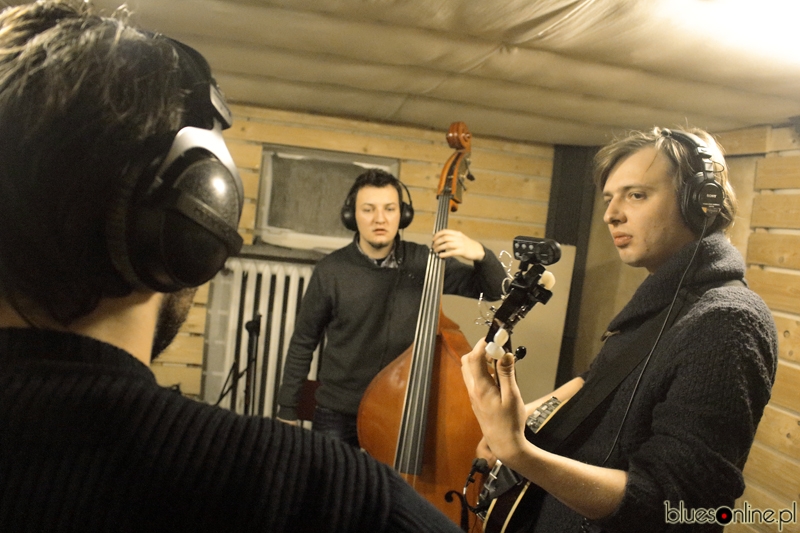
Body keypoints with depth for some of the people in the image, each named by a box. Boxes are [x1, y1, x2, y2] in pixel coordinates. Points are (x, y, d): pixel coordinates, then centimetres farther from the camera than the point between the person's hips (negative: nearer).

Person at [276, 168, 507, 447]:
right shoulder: (330, 270, -10)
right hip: (338, 414, 0)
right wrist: (287, 410, 2)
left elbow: (494, 290, -6)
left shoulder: (425, 262, -8)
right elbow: (303, 342, -1)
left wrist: (479, 253, -26)